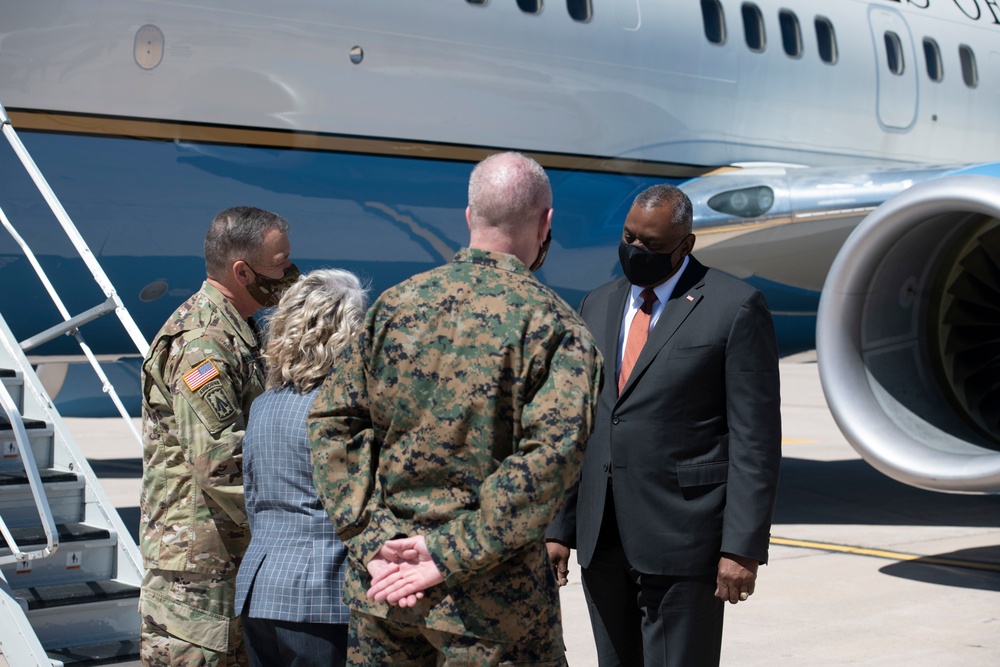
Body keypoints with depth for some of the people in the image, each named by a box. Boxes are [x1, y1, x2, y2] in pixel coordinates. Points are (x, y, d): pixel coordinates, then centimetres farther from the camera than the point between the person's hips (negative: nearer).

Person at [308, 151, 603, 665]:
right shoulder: (554, 324, -9)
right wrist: (451, 554, -19)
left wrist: (372, 539, -6)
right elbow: (550, 455, -21)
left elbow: (332, 421, 0)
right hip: (494, 592, -4)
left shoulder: (394, 304, 4)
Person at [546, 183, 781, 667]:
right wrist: (559, 527, 9)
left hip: (681, 538, -6)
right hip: (601, 540, 6)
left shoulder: (734, 308, -5)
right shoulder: (598, 306, 13)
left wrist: (743, 547, -14)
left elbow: (755, 438, -8)